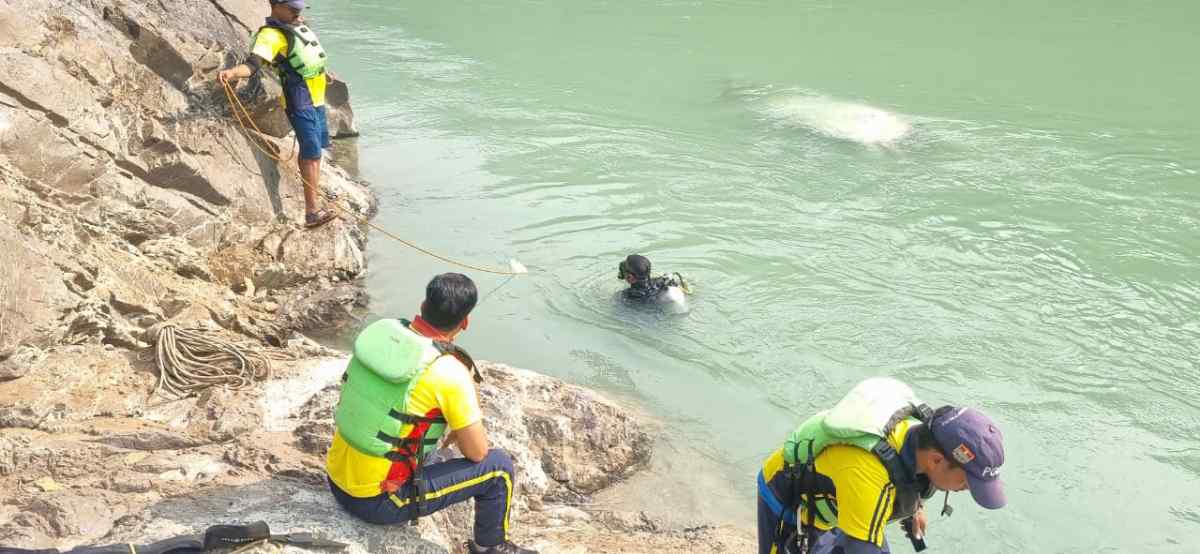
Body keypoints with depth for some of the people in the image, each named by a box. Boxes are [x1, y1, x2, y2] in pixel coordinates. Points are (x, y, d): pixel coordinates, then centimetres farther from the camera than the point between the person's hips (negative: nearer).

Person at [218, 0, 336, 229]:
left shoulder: (298, 25, 13)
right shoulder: (271, 34, -16)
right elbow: (252, 64, -30)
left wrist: (323, 73, 49)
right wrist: (232, 72, -51)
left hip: (316, 98, 9)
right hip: (299, 101, -9)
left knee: (313, 150, 21)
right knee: (311, 154, -15)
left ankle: (315, 191, 38)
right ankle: (311, 211, -18)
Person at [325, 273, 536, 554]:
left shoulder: (379, 330, -4)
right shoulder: (449, 373, -23)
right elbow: (476, 453, -12)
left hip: (336, 480, 7)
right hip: (377, 502, -7)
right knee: (498, 465, 2)